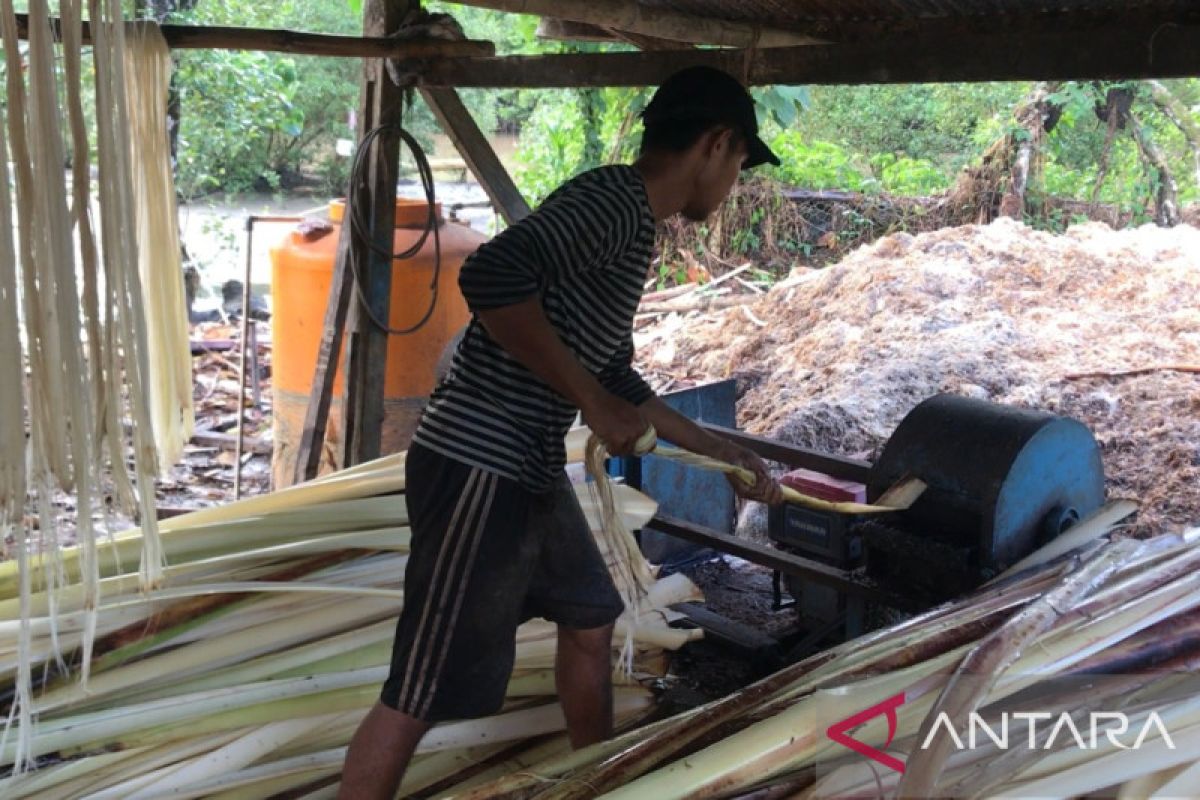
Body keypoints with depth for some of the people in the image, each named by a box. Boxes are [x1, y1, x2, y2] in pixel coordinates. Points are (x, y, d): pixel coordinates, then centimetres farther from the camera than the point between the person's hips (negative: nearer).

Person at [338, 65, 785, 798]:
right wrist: (592, 404, -23)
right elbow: (491, 278, -31)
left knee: (590, 621, 24)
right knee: (423, 695, -4)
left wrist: (720, 451, 27)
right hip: (478, 471, -11)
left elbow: (616, 379, 24)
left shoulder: (634, 232, 16)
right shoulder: (612, 200, -15)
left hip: (533, 473, 11)